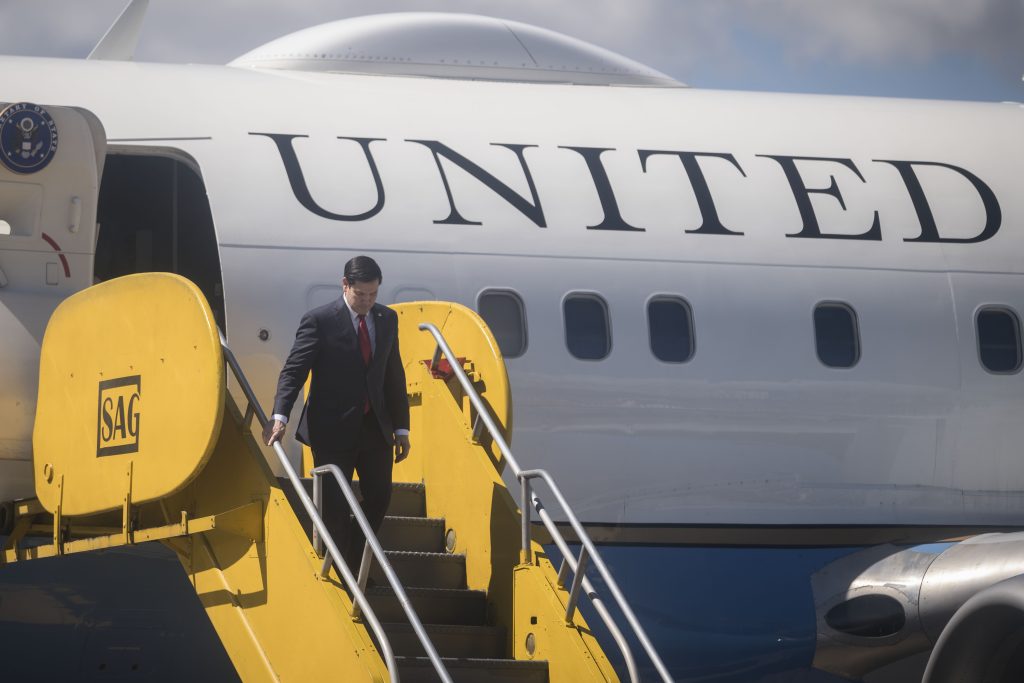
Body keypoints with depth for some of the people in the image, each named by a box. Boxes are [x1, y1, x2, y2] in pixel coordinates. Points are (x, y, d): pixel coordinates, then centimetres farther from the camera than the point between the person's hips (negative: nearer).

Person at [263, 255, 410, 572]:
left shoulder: (387, 319, 7)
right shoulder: (319, 321, -10)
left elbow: (394, 375, 12)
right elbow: (294, 370, -15)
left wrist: (401, 427, 11)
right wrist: (280, 416, -28)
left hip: (375, 427, 5)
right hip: (333, 429, -5)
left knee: (379, 497, 7)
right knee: (335, 506, 0)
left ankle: (355, 566, 23)